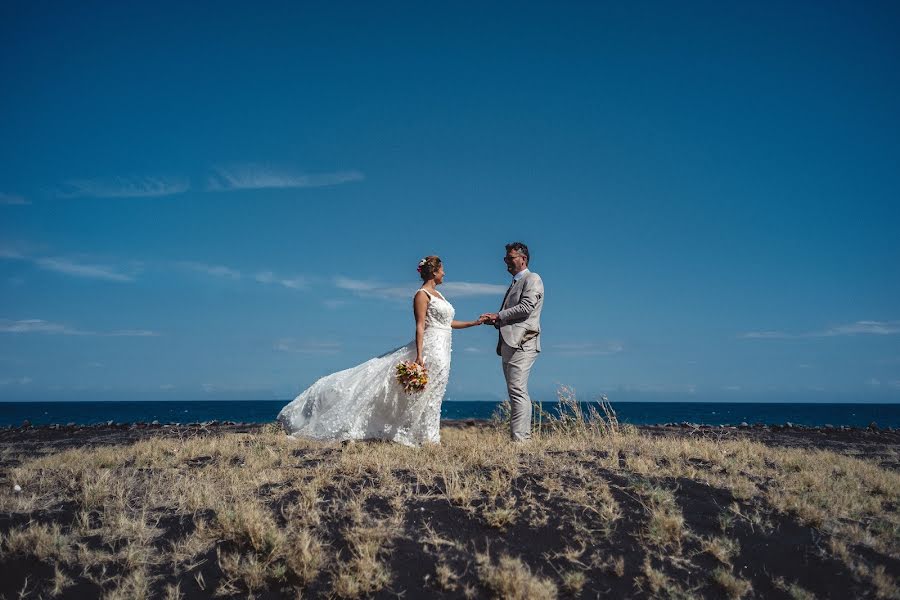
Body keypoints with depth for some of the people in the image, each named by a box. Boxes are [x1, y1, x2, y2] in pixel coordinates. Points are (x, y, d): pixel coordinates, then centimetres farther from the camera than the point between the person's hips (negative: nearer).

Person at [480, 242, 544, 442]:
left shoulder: (532, 279, -1)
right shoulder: (514, 283, 26)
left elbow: (526, 307, -14)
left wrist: (498, 315, -10)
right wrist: (496, 321, 8)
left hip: (522, 342, -10)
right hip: (509, 343, 10)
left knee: (517, 390, -15)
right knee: (517, 392, 9)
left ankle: (519, 438, -17)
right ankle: (524, 436, 14)